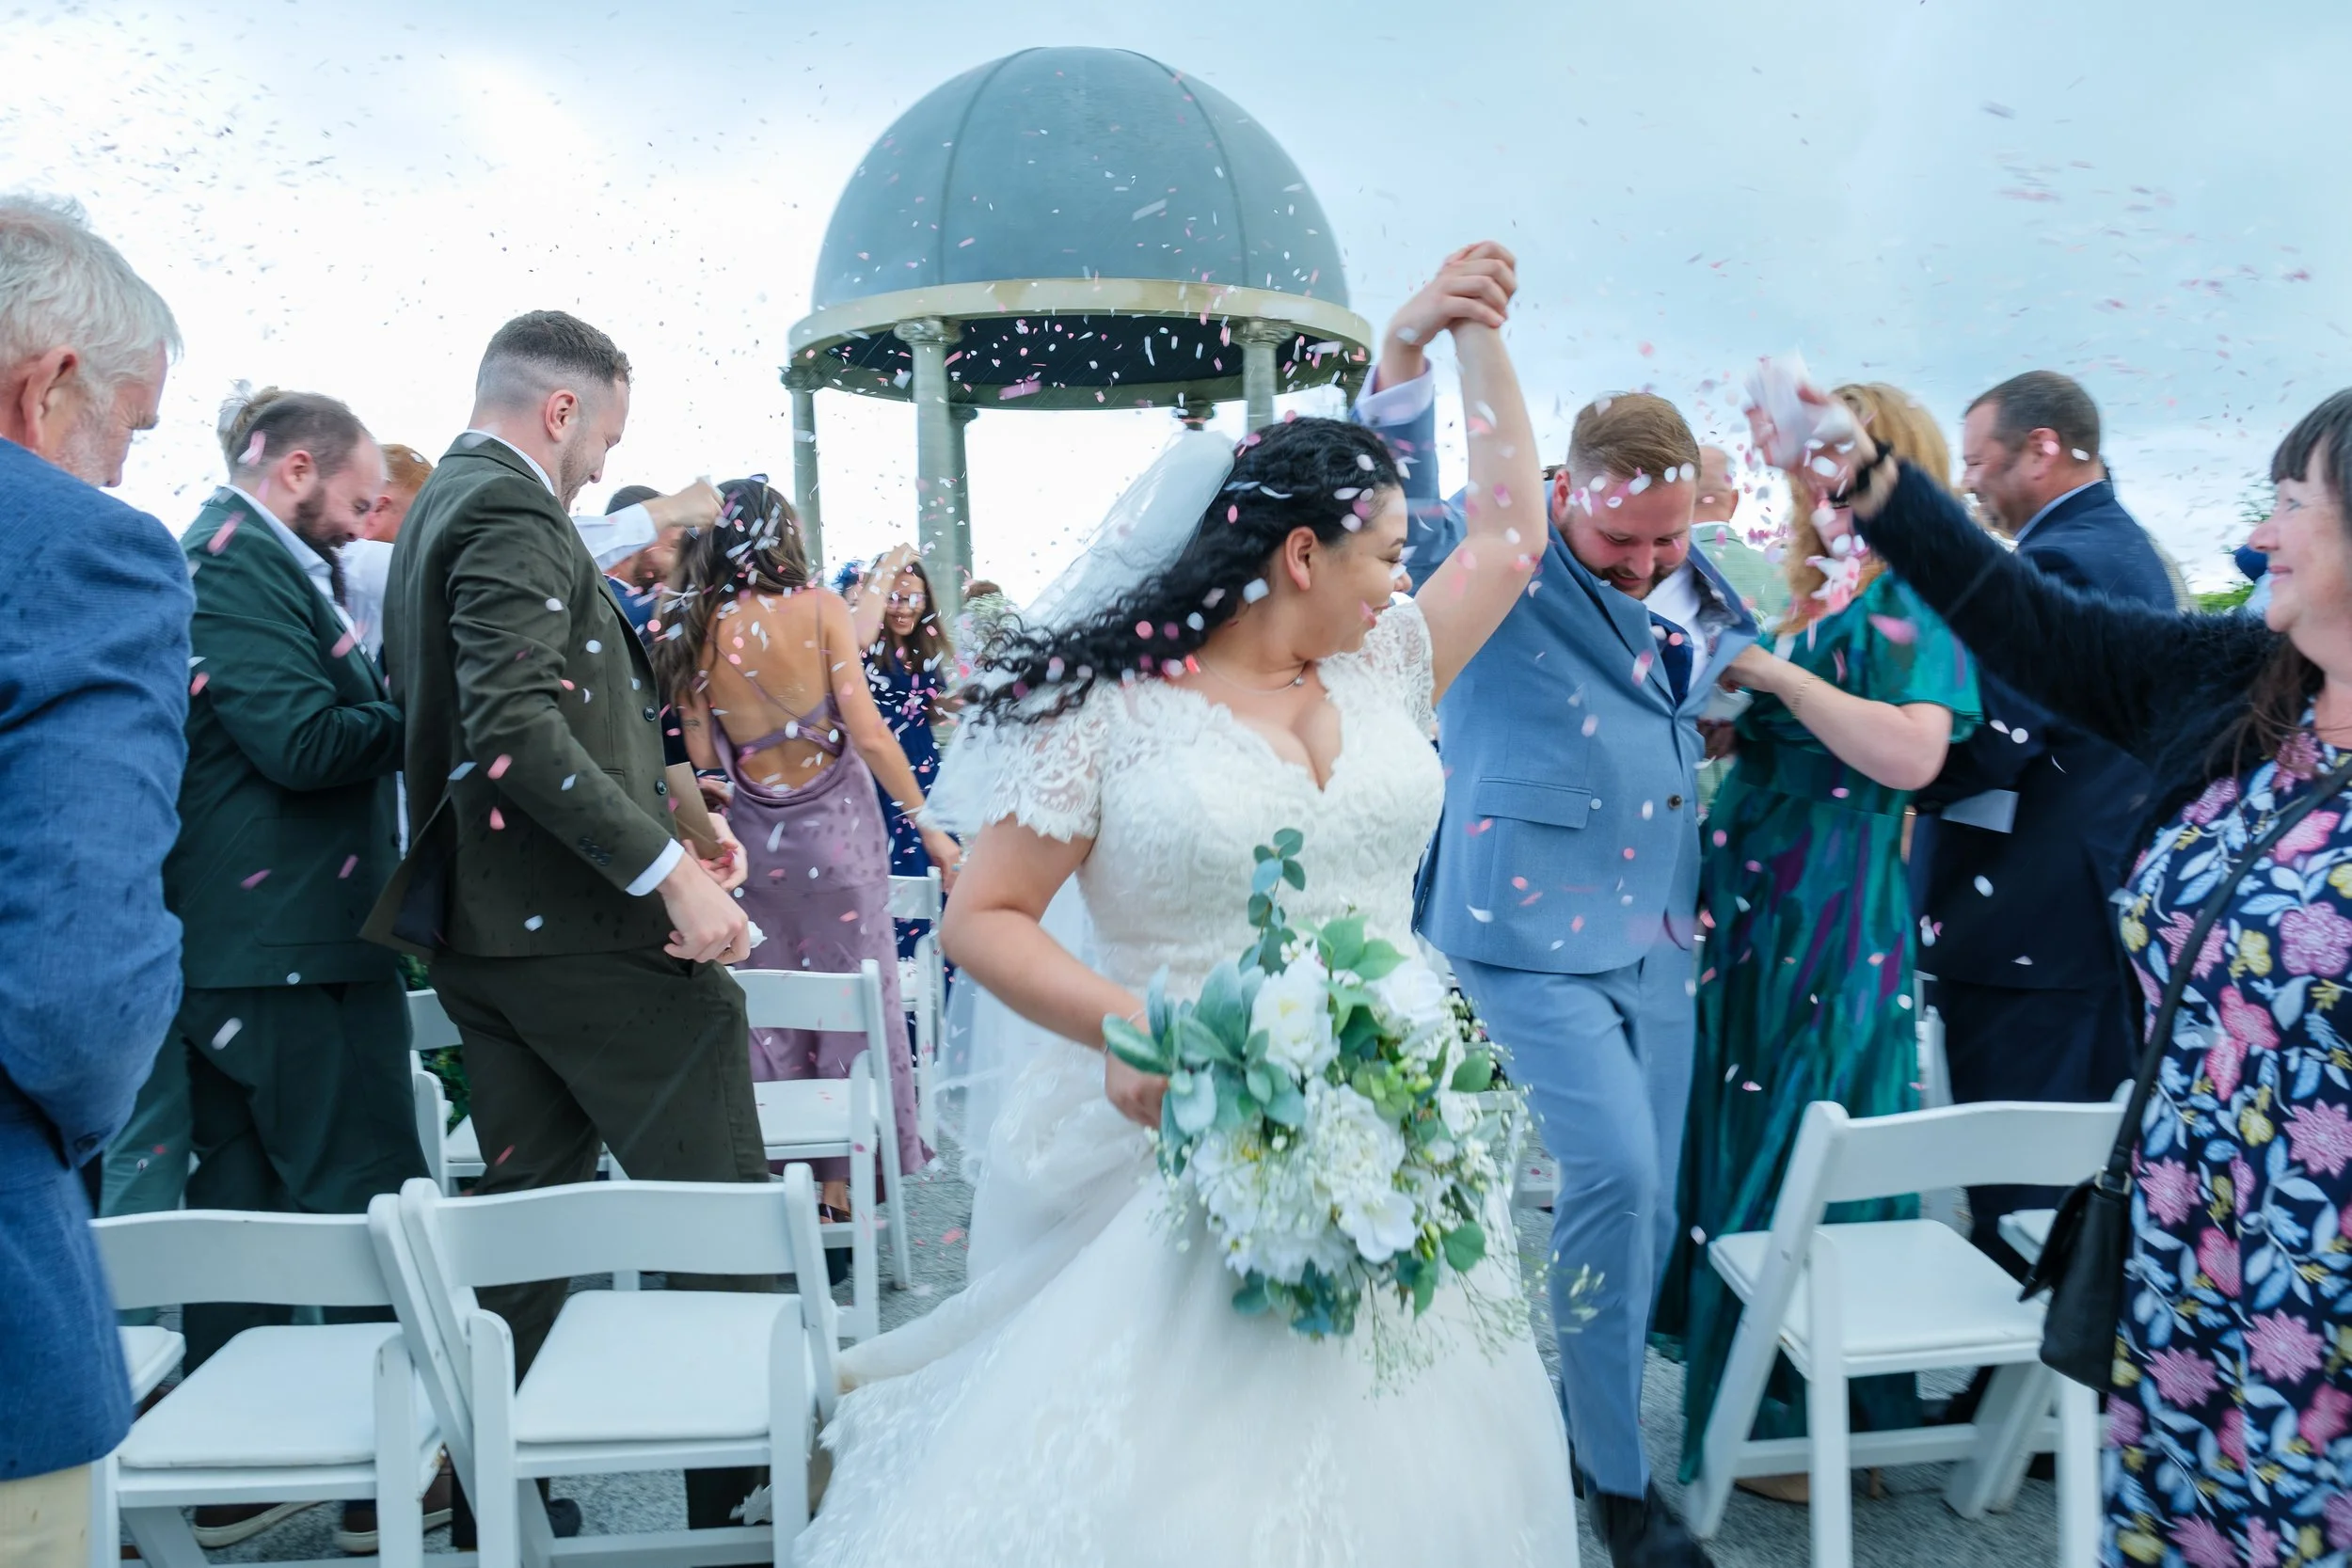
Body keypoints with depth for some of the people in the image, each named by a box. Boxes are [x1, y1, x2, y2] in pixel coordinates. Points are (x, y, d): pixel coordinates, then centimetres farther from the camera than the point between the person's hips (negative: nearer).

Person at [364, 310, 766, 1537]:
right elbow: (516, 727, -25)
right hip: (581, 925, -10)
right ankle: (742, 1491, 8)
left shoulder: (439, 506, 19)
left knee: (529, 1199, 16)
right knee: (723, 1208, -1)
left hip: (481, 927, 10)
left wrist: (667, 821, 20)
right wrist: (669, 870, -26)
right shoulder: (513, 513, -13)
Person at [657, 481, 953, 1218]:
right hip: (838, 823, -2)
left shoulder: (691, 630, -3)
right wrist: (927, 821, -8)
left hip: (758, 832, 3)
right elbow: (868, 732, -15)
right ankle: (847, 1177, 16)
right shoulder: (819, 607, -11)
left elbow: (704, 755, -3)